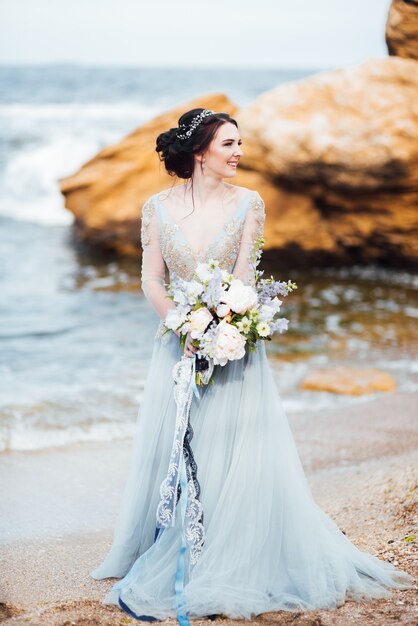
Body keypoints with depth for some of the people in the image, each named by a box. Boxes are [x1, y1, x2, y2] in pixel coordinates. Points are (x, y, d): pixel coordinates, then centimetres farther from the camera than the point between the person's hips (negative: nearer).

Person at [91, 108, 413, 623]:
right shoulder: (158, 208, 1)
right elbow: (151, 280, -1)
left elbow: (243, 277, -7)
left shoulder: (248, 203, -2)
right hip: (179, 344, 1)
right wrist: (185, 328, -15)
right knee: (172, 459, 6)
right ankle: (160, 567, 22)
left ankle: (234, 569, 13)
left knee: (239, 459, -1)